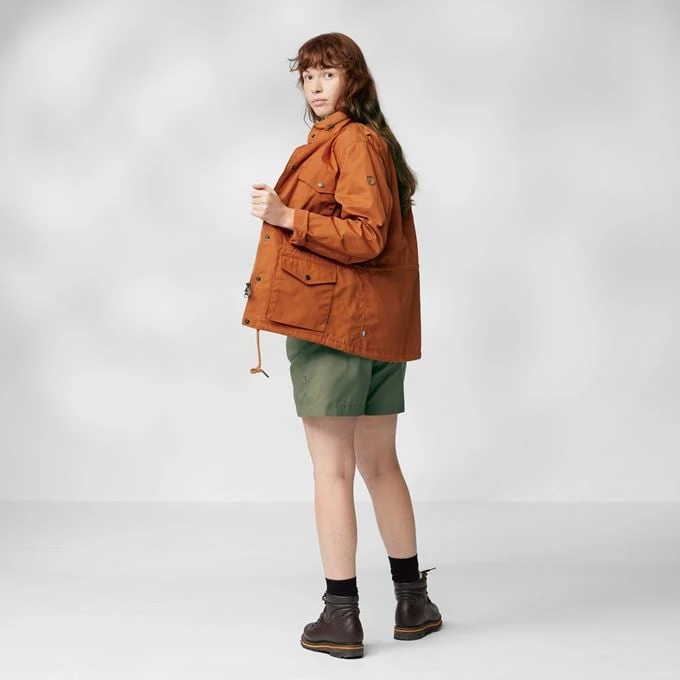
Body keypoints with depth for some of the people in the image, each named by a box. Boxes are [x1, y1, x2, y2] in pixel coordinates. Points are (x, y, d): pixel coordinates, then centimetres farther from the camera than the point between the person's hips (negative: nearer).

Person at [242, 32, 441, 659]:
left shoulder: (351, 141, -11)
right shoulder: (373, 139, 19)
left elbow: (367, 235, -19)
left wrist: (287, 218, -21)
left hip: (332, 323, -10)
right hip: (380, 327, 10)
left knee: (332, 470, -4)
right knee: (379, 465, 15)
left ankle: (341, 619, 2)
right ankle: (413, 603, 24)